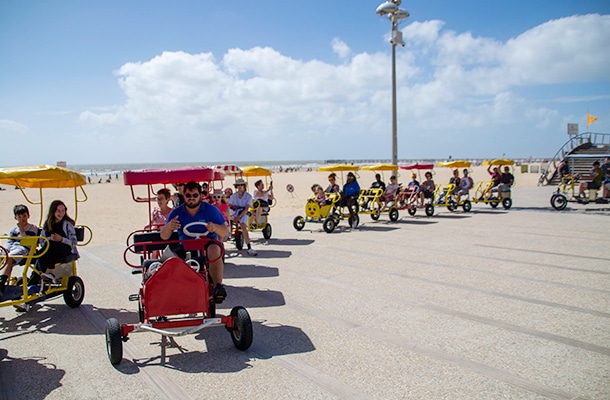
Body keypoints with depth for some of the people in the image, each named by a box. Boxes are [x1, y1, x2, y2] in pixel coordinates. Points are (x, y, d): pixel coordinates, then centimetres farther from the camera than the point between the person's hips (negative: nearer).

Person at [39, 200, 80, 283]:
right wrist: (50, 239, -11)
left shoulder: (67, 224, 3)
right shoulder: (47, 224, 15)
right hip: (51, 252, 4)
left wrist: (61, 239, -20)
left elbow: (74, 242, -4)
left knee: (52, 245, -34)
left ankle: (50, 272, -40)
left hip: (67, 252, -3)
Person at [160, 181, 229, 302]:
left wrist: (215, 227, -31)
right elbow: (164, 236, -4)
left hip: (208, 244, -2)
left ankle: (218, 285, -32)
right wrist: (169, 227, -29)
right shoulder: (176, 213, 3)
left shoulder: (210, 209, 0)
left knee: (214, 250, -36)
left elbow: (225, 232, -7)